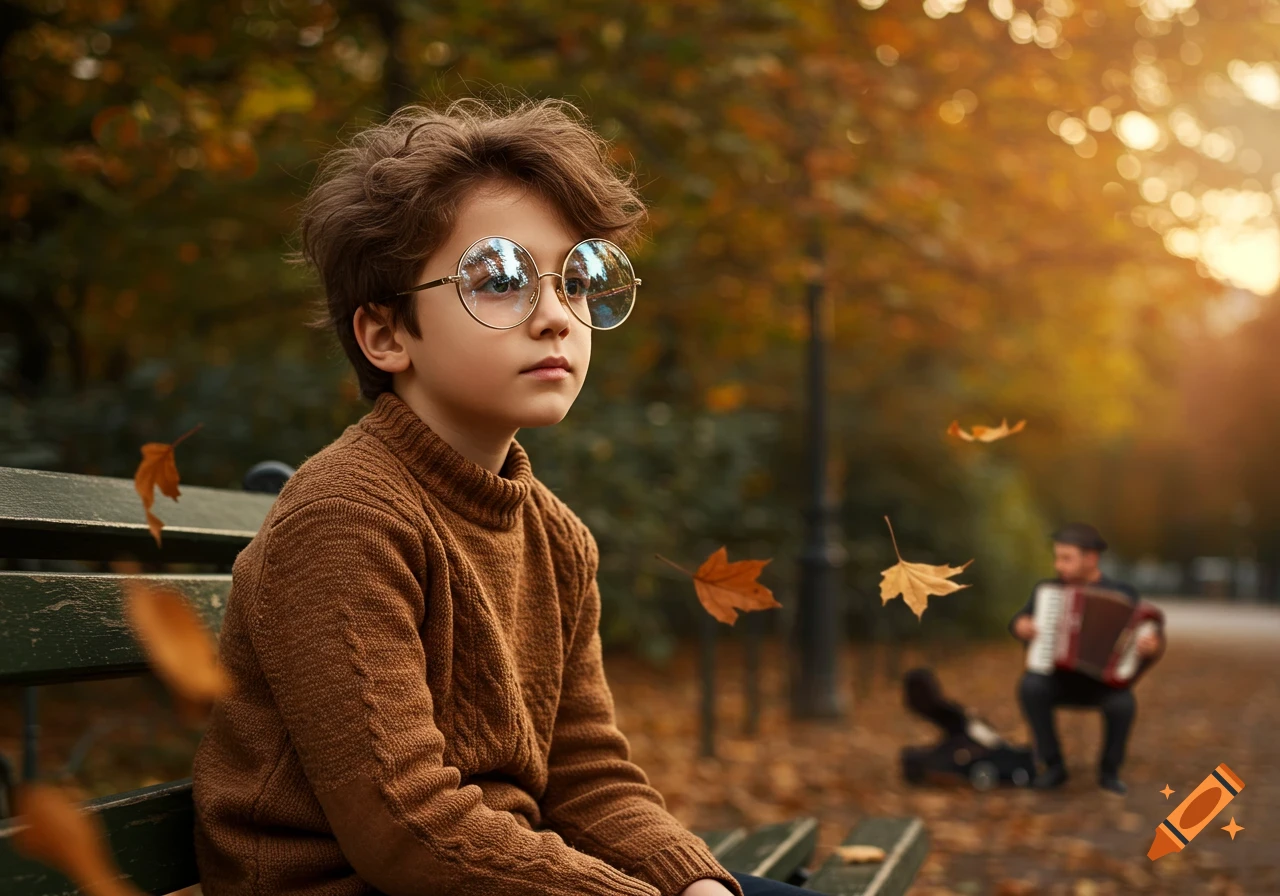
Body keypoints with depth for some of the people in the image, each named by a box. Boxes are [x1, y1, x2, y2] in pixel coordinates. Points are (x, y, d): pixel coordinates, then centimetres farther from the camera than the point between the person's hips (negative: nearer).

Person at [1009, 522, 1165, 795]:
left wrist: (1153, 645, -31)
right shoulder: (1047, 589, -1)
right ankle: (1053, 766, -15)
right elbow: (1020, 621, 12)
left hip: (1104, 682, -1)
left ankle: (1109, 770, -7)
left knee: (1122, 702, -34)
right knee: (1031, 686, -31)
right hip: (1057, 678, 2)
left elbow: (1150, 634, -7)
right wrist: (1020, 626, -12)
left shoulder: (1122, 594, -5)